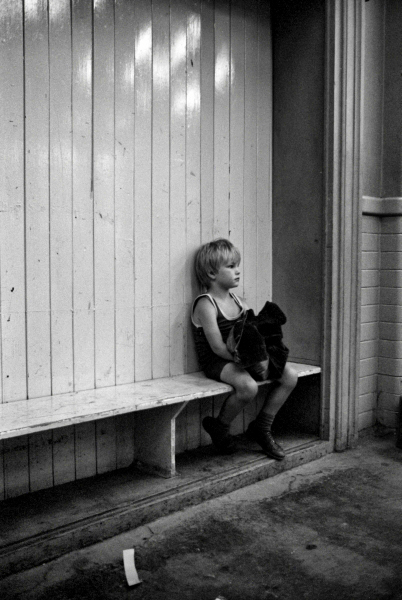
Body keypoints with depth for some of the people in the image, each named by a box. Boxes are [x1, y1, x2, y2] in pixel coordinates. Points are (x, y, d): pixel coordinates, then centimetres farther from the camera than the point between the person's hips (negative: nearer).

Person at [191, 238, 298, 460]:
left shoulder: (236, 300, 11)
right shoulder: (205, 304, -14)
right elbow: (218, 347, -21)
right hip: (216, 362, -8)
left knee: (290, 376, -4)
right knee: (248, 386, -35)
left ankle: (261, 428, 9)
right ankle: (220, 427, -5)